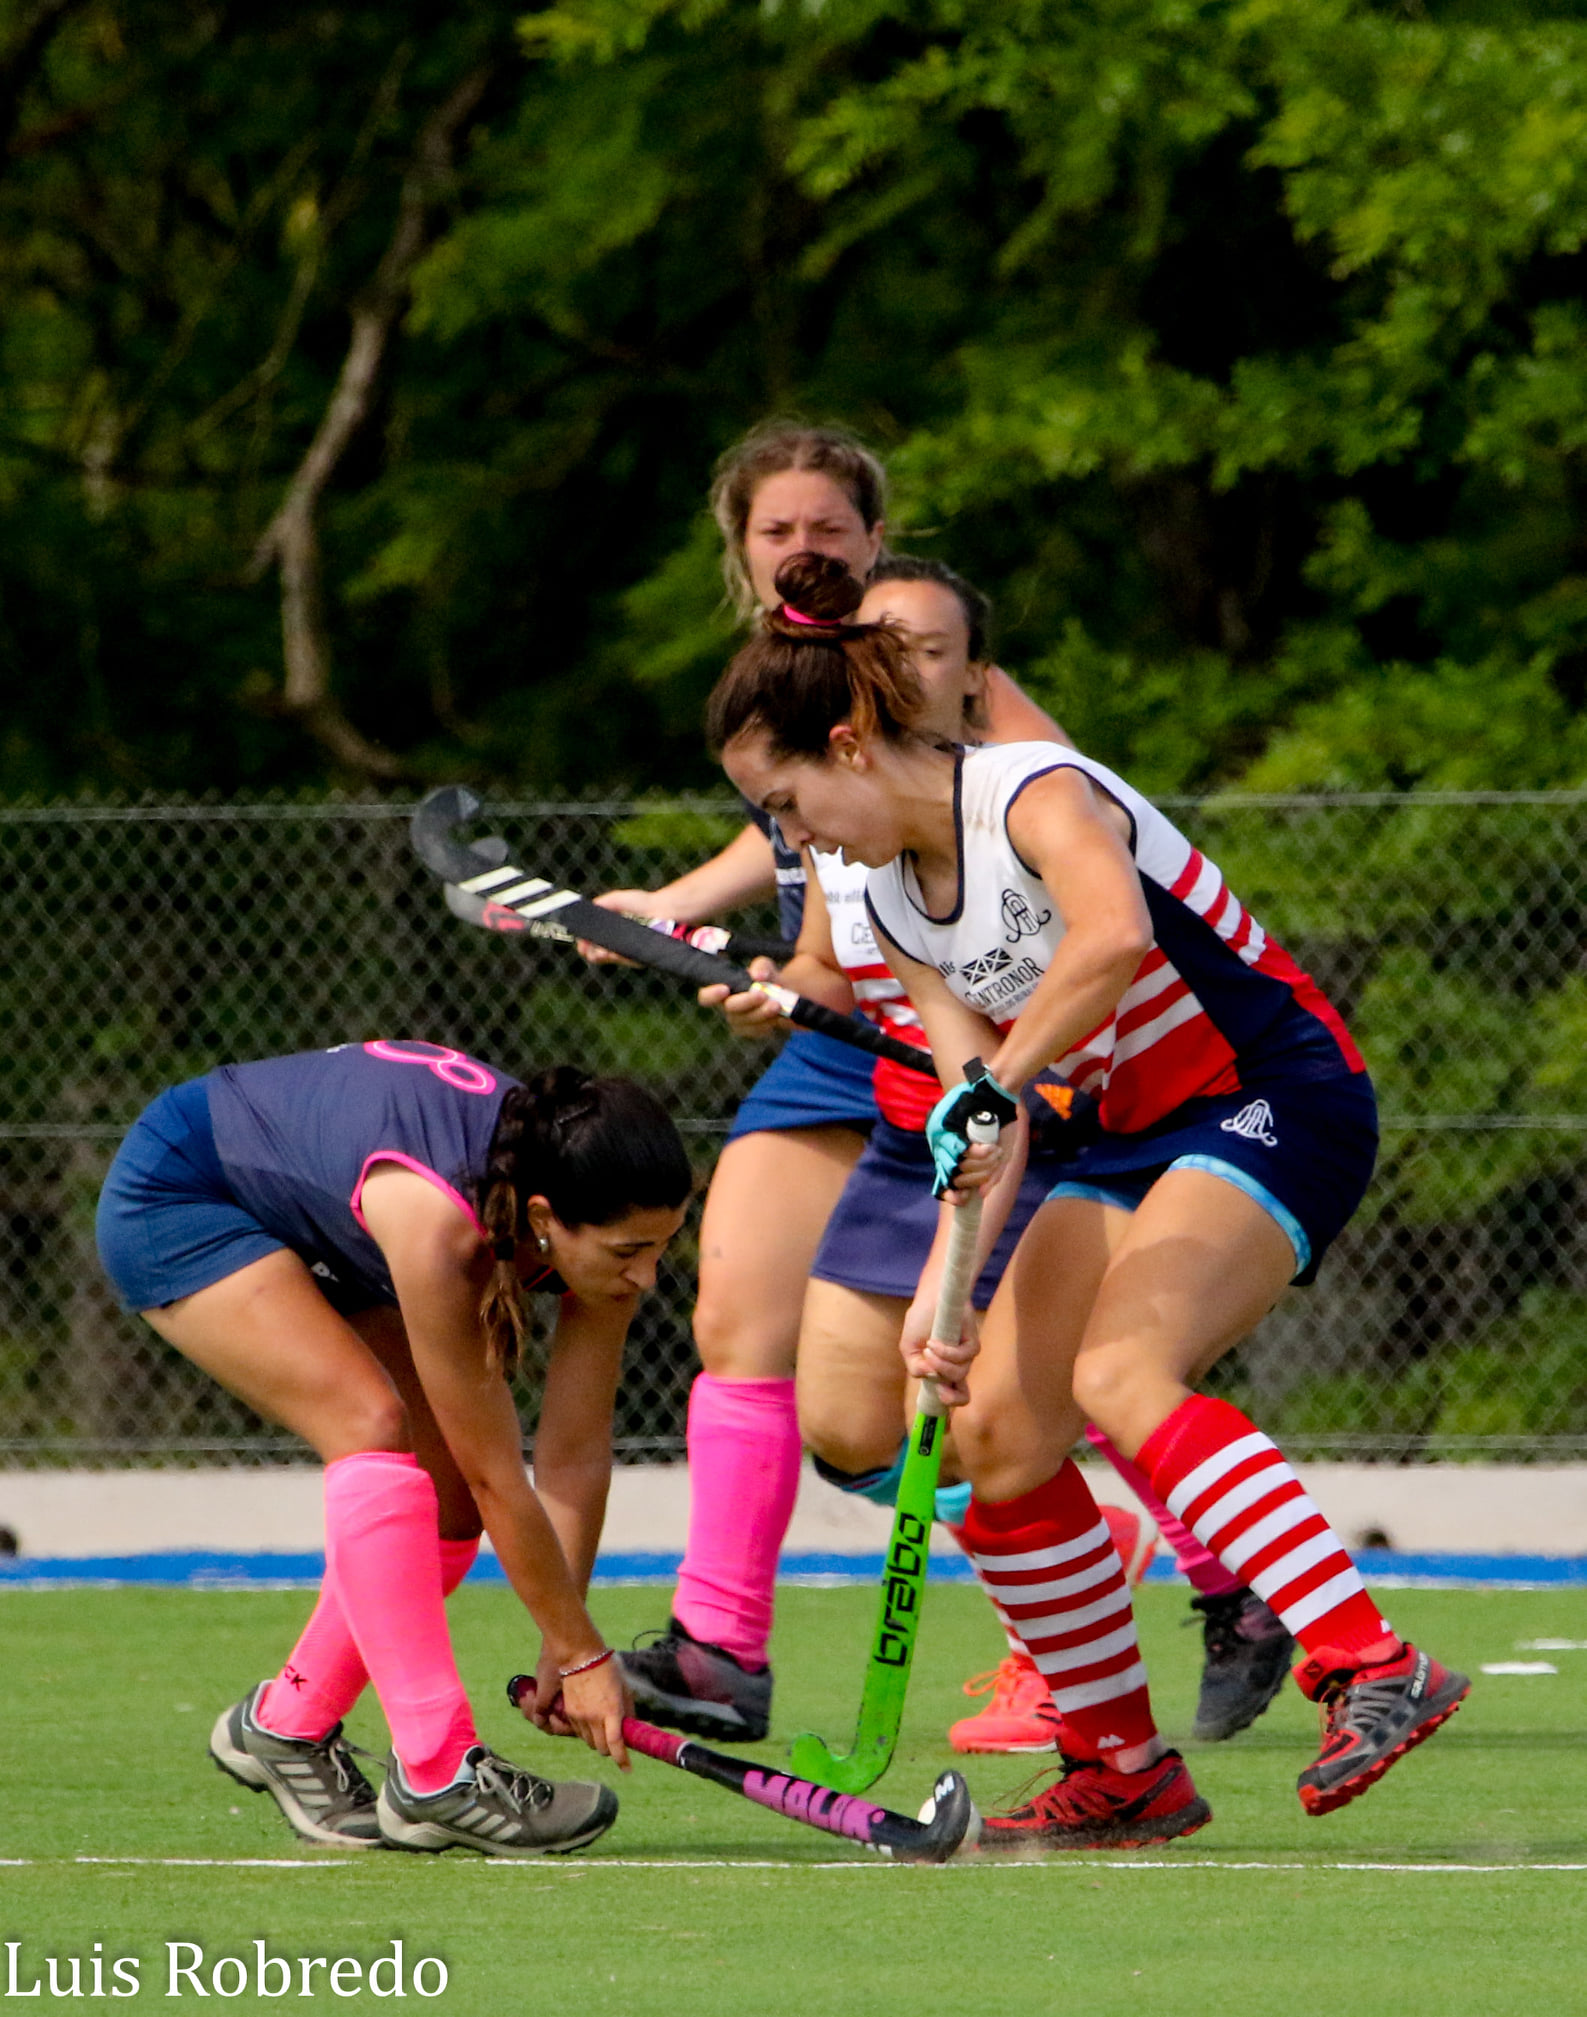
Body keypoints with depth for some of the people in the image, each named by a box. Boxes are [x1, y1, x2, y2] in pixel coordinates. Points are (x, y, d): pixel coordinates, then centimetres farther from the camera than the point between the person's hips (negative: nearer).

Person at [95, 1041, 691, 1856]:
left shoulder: (601, 1228, -22)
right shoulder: (439, 1227, -41)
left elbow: (575, 1454, -13)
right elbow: (498, 1477, -32)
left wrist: (560, 1651, -13)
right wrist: (582, 1656, -23)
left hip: (315, 1234, 8)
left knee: (450, 1505, -3)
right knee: (374, 1428, -26)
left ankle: (284, 1728, 16)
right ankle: (438, 1775, -27)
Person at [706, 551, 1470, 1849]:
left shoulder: (1035, 794, -19)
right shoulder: (894, 904, 7)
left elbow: (1113, 934, -41)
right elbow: (977, 1122, 2)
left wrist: (1001, 1082, -36)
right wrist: (944, 1282, -13)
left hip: (1275, 1102, -9)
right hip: (1126, 1142, 9)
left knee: (1119, 1370, -30)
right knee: (996, 1437, 0)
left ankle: (1374, 1671, -39)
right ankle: (1126, 1774, 12)